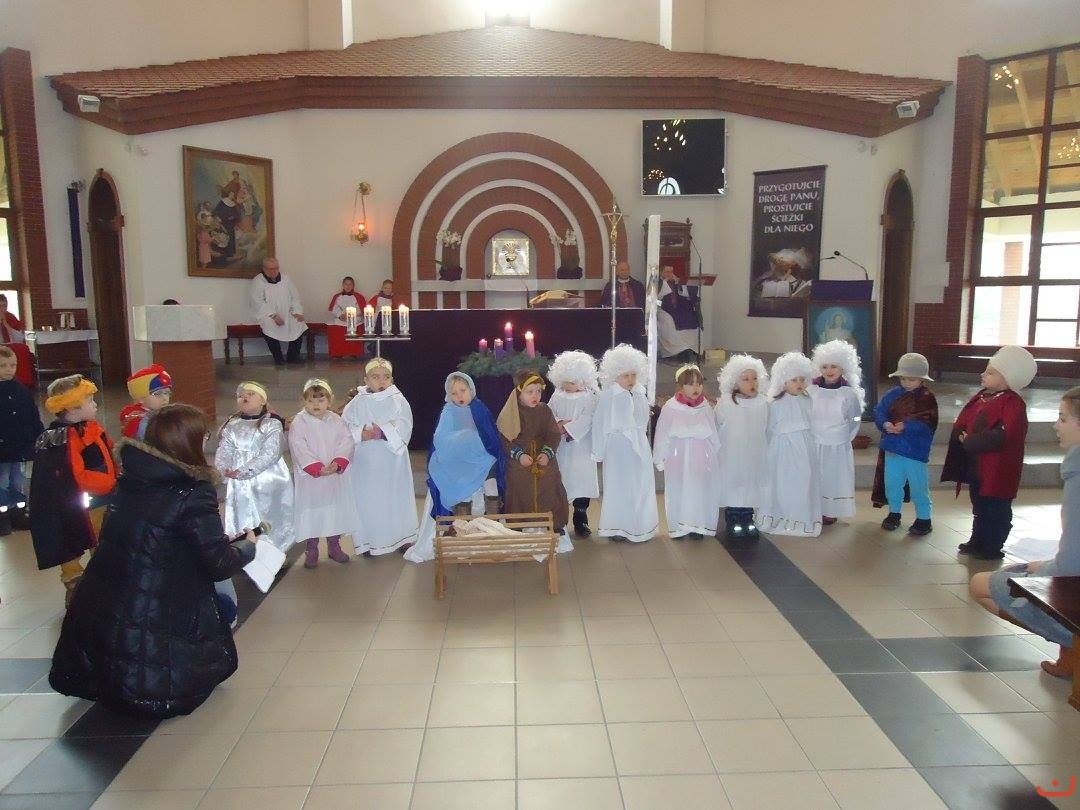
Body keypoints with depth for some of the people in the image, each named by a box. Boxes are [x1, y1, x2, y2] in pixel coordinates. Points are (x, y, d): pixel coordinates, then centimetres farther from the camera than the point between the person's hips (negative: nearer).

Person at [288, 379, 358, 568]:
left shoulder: (336, 421, 4)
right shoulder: (299, 422, -7)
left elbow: (347, 441, -4)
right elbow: (298, 448, -16)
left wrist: (337, 463, -19)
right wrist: (318, 468, -22)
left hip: (334, 476, 4)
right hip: (309, 478, -3)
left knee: (336, 510, 12)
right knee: (311, 512, 4)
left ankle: (334, 547, 29)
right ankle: (311, 551, 19)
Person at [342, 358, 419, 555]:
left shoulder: (398, 400, -1)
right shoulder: (358, 403, 1)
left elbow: (403, 427, -11)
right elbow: (345, 427, -4)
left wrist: (383, 432, -23)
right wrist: (362, 434, -20)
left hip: (393, 459, 0)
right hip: (365, 460, 0)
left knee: (397, 496, 9)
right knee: (367, 498, 4)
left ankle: (402, 537, 24)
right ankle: (369, 541, 17)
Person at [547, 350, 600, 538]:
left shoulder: (588, 397, -3)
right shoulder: (557, 396, 8)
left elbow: (586, 420, -12)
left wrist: (568, 429, -19)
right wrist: (559, 423, -14)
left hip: (581, 447, -3)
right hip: (560, 447, 3)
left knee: (581, 481, -3)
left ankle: (581, 521, 9)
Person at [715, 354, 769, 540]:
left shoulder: (763, 404, 0)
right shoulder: (724, 404, -10)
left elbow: (766, 429, 11)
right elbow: (717, 429, -2)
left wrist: (762, 448, 12)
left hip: (755, 458, 3)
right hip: (731, 457, -3)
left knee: (751, 486, 9)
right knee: (732, 486, 3)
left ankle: (747, 520, 22)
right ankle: (732, 522, 14)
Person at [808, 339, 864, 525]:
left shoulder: (849, 393, -8)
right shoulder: (811, 391, -5)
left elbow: (854, 421, 2)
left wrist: (844, 439, 0)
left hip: (838, 447, -1)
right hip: (814, 445, 1)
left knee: (834, 478, 7)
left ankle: (830, 512, 20)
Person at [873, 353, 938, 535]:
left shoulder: (927, 399, -10)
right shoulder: (893, 395, 4)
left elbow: (926, 424, -18)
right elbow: (879, 412, 0)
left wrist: (905, 427, -28)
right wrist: (885, 424, -19)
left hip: (915, 451, -4)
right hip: (892, 448, 5)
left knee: (918, 486, 5)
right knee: (892, 482, 15)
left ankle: (924, 519, 20)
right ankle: (894, 513, 32)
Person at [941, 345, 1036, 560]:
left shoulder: (1013, 404, -18)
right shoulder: (981, 397, 9)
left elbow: (1004, 436, -29)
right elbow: (962, 424, 13)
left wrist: (970, 441, -21)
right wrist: (962, 435, -10)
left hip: (996, 471, -9)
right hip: (975, 466, 9)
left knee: (994, 510, 5)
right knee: (979, 507, 21)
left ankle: (991, 547, 16)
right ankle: (977, 542, 33)